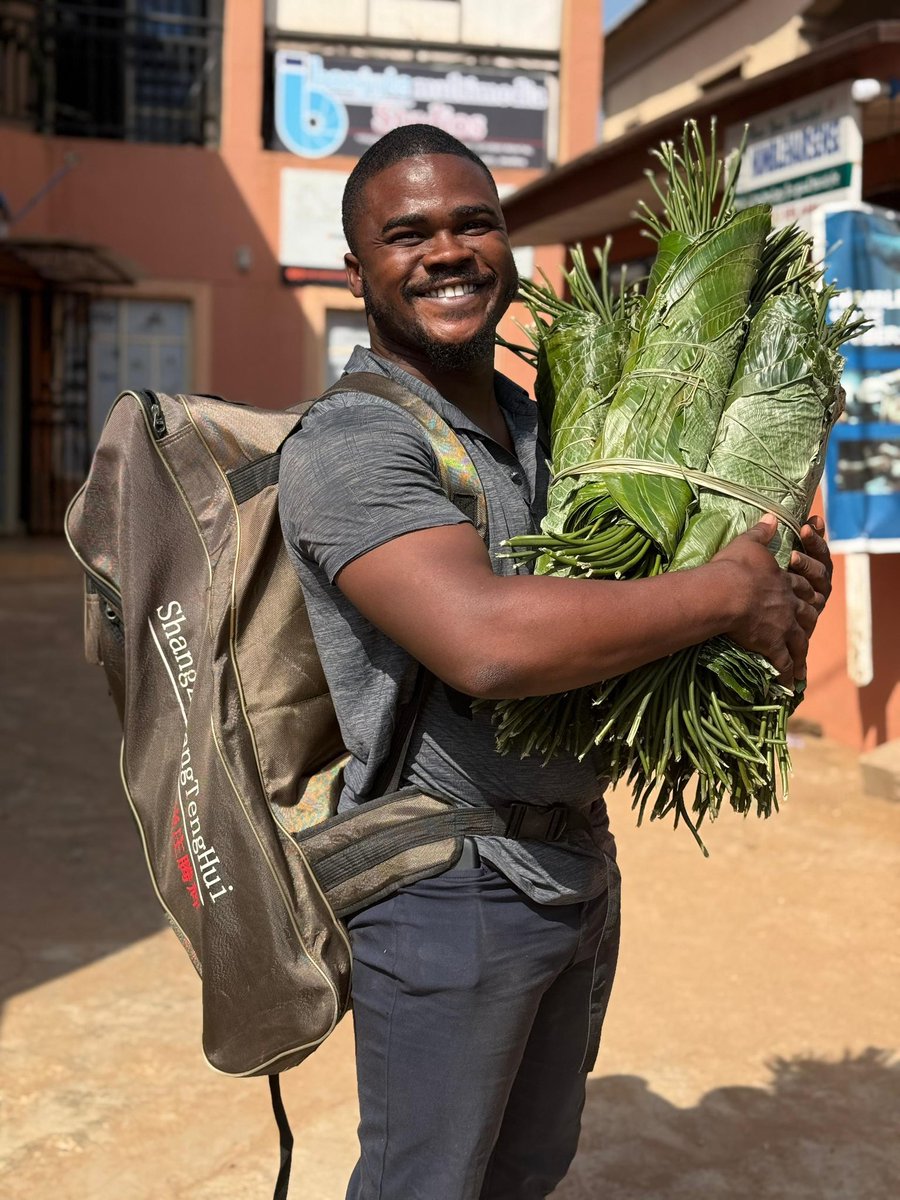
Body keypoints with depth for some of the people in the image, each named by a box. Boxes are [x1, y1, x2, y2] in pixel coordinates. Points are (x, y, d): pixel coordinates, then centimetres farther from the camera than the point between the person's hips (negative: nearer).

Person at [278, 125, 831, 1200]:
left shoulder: (537, 426, 10)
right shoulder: (349, 444, -18)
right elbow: (488, 642, -34)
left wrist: (781, 580, -3)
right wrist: (728, 592, -22)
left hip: (579, 862, 8)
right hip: (446, 892, -8)